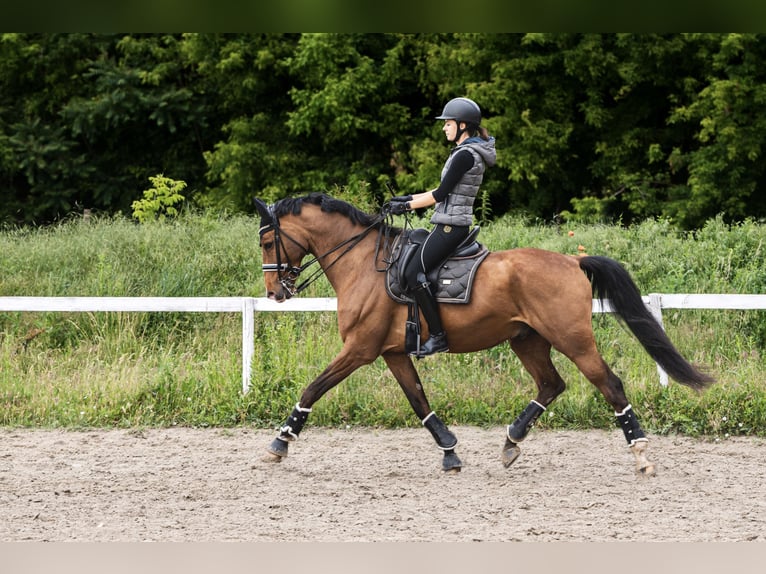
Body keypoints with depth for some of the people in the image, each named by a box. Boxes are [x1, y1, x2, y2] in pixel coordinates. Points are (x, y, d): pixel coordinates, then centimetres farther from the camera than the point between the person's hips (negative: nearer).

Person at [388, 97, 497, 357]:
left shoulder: (464, 155, -15)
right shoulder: (470, 152, 17)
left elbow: (441, 193, -15)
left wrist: (407, 206, -6)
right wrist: (408, 198, 18)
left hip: (450, 226, -11)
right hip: (454, 225, 11)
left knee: (413, 273, -17)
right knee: (411, 268, 15)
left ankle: (438, 336, -18)